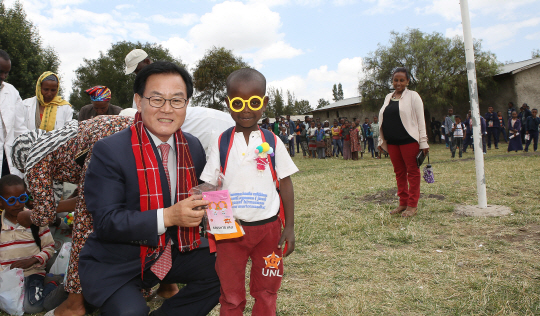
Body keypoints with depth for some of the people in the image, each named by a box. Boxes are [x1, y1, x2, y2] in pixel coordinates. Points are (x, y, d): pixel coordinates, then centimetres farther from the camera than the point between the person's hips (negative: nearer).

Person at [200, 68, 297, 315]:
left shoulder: (272, 142, -2)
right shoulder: (222, 143, -3)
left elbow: (285, 183, 3)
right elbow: (209, 186, 0)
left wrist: (289, 227, 1)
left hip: (268, 227, 1)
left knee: (266, 292, 15)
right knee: (231, 295, 12)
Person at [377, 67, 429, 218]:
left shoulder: (412, 96, 0)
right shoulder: (388, 97, 16)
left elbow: (420, 120, -4)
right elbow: (383, 120, 18)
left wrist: (423, 142, -10)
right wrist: (381, 140, 14)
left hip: (409, 140, -5)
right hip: (392, 142, 5)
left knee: (412, 171, 1)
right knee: (399, 172, 10)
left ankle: (412, 205, 7)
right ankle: (403, 203, 20)